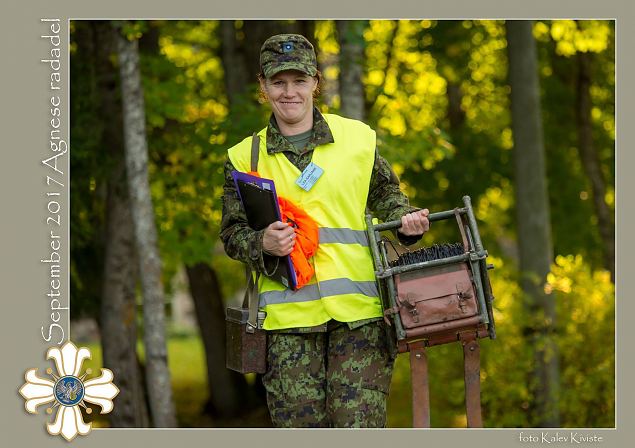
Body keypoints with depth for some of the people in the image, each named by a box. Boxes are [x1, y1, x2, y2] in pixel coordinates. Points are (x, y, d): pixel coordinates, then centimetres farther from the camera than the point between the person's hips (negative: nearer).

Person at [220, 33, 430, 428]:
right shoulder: (245, 157, 9)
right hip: (288, 319, 1)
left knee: (360, 426, -7)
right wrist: (263, 244, -11)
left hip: (357, 310, 0)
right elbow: (233, 232, 10)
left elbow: (385, 193, 21)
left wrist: (404, 219, 0)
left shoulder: (357, 137, 9)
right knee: (300, 426, 0)